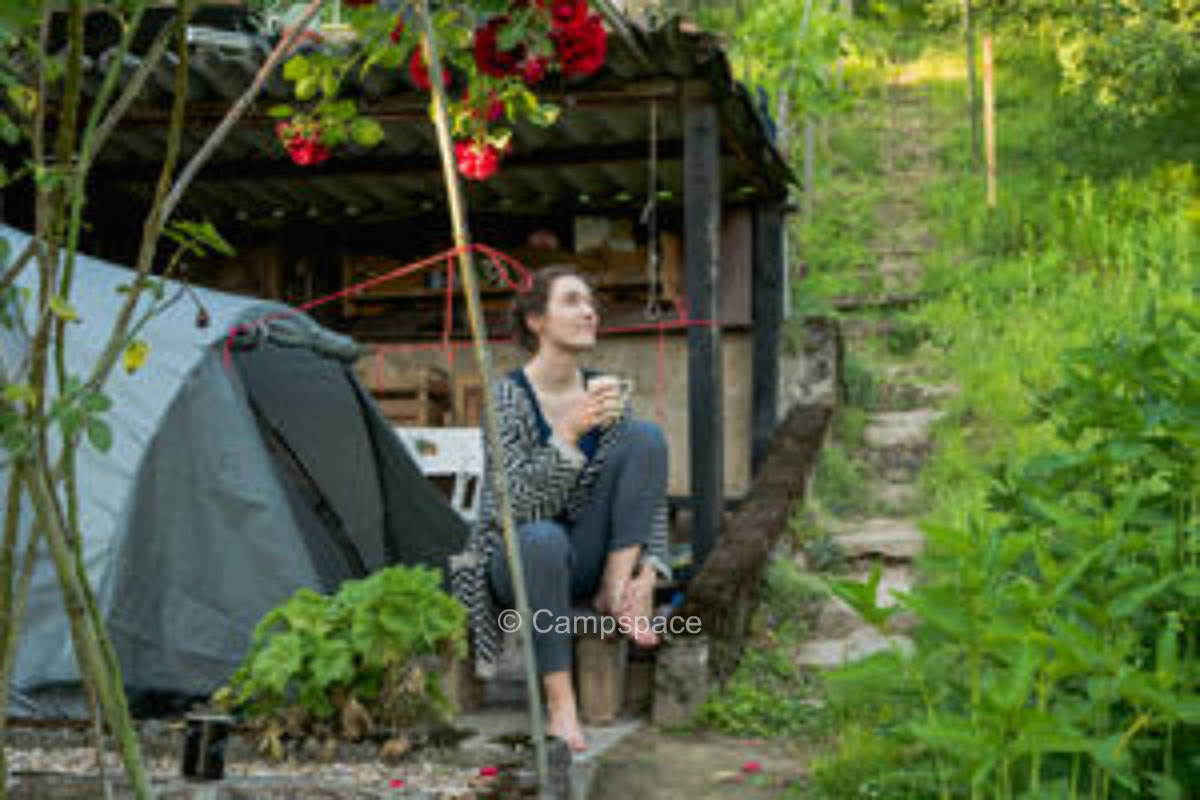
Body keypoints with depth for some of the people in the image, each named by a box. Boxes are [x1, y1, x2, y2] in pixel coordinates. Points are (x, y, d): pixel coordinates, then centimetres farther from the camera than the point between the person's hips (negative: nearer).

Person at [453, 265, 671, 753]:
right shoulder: (509, 397, -14)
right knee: (543, 539, -42)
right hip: (519, 563, -4)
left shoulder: (603, 393, 1)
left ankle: (616, 592, -15)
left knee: (646, 437, -14)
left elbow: (647, 495, 3)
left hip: (582, 563, 4)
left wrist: (648, 571, -12)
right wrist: (570, 434, -34)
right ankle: (559, 702, -29)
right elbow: (516, 503, -25)